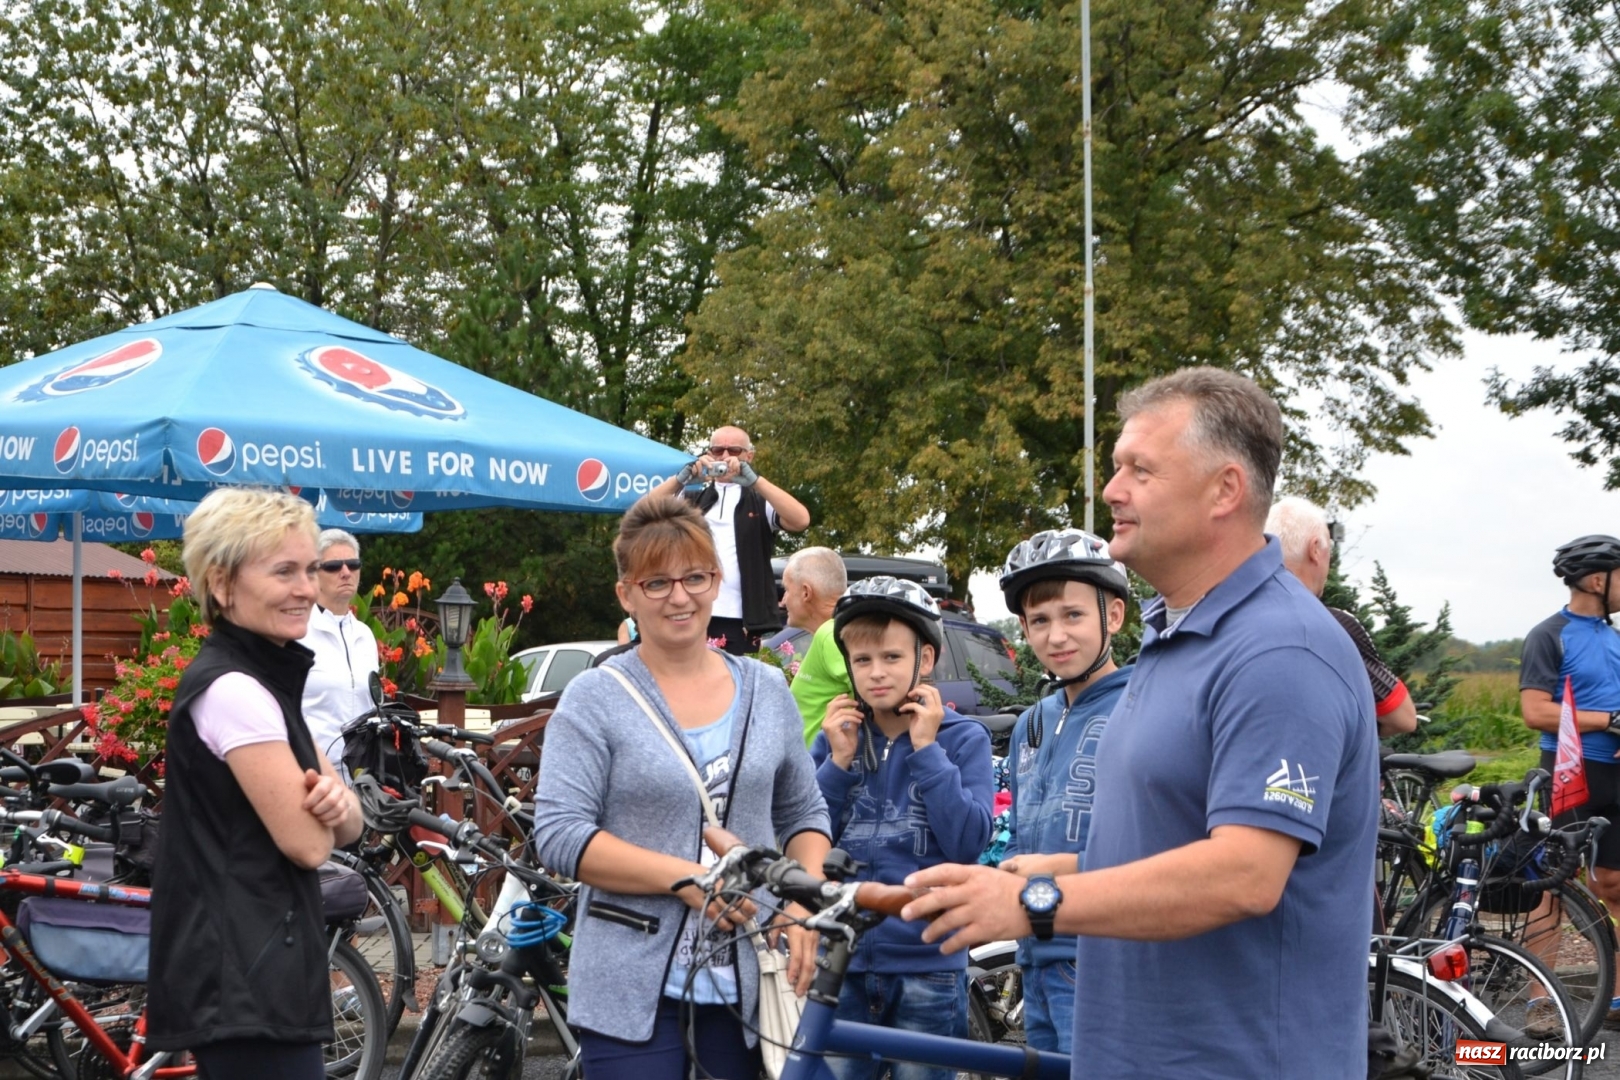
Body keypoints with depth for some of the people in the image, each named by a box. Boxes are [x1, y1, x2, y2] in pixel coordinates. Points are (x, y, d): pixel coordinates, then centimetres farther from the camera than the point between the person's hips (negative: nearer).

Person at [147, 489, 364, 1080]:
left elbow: (346, 829, 12)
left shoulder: (266, 681, 14)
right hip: (243, 980, -10)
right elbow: (306, 843, -19)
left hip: (257, 967, 10)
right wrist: (319, 809, 2)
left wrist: (338, 803, -10)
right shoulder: (231, 688, -17)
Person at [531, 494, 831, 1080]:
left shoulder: (766, 691, 9)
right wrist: (685, 878, -19)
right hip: (634, 990, -3)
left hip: (747, 987, 3)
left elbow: (804, 812, 16)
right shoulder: (595, 700, -3)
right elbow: (559, 834, -11)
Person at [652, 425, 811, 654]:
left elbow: (801, 521, -9)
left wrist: (753, 479, -16)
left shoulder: (762, 503, 11)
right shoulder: (690, 499, 16)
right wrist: (683, 477, -14)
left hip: (744, 622, -2)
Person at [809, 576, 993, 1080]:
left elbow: (968, 841, -14)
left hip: (927, 960, -2)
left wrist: (926, 749, -14)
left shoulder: (963, 738, -2)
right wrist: (838, 761, -10)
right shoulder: (838, 734, 5)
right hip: (843, 960, 2)